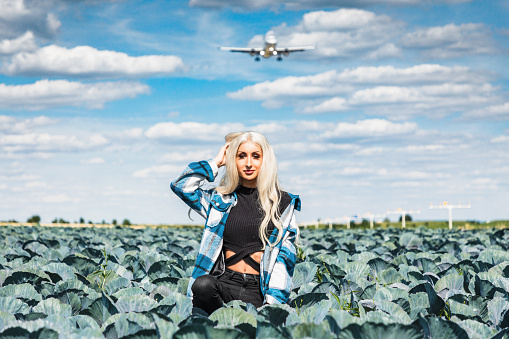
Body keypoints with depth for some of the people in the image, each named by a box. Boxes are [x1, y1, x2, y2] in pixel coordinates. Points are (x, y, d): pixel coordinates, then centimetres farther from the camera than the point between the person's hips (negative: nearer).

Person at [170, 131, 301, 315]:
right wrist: (216, 163, 8)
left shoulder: (283, 203, 10)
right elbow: (181, 186, 2)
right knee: (203, 284, -33)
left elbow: (285, 256, 5)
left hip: (259, 290, -2)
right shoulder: (221, 200, 14)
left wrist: (274, 300, -6)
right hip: (225, 281, 2)